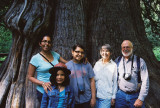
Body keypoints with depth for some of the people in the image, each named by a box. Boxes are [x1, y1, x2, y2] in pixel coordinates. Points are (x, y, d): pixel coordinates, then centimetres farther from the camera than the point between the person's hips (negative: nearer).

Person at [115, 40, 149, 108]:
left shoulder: (140, 61, -5)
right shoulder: (117, 61, 5)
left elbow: (145, 81, -8)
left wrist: (141, 99, -12)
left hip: (135, 96, -2)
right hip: (121, 95, 2)